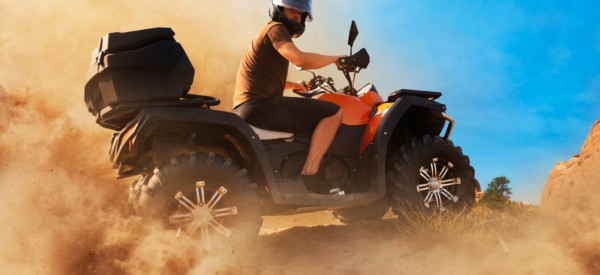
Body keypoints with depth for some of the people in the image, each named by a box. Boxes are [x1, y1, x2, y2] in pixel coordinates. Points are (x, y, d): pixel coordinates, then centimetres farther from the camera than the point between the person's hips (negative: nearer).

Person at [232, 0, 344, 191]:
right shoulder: (275, 28, -3)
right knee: (333, 113, -18)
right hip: (260, 104, -11)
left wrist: (294, 85, 33)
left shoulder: (277, 32, 28)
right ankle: (308, 175, -25)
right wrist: (335, 59, -8)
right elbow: (301, 59, -22)